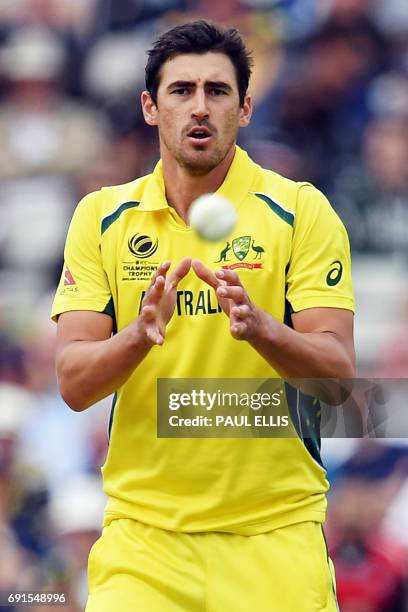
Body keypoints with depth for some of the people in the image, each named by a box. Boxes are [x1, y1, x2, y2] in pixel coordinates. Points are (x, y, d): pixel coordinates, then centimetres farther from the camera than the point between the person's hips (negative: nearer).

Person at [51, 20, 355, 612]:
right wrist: (140, 334, -23)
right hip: (141, 534, 1)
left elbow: (338, 373, -9)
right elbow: (74, 384, -3)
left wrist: (258, 326, -28)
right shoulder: (102, 217, 4)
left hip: (274, 535, -1)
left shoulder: (301, 210, -2)